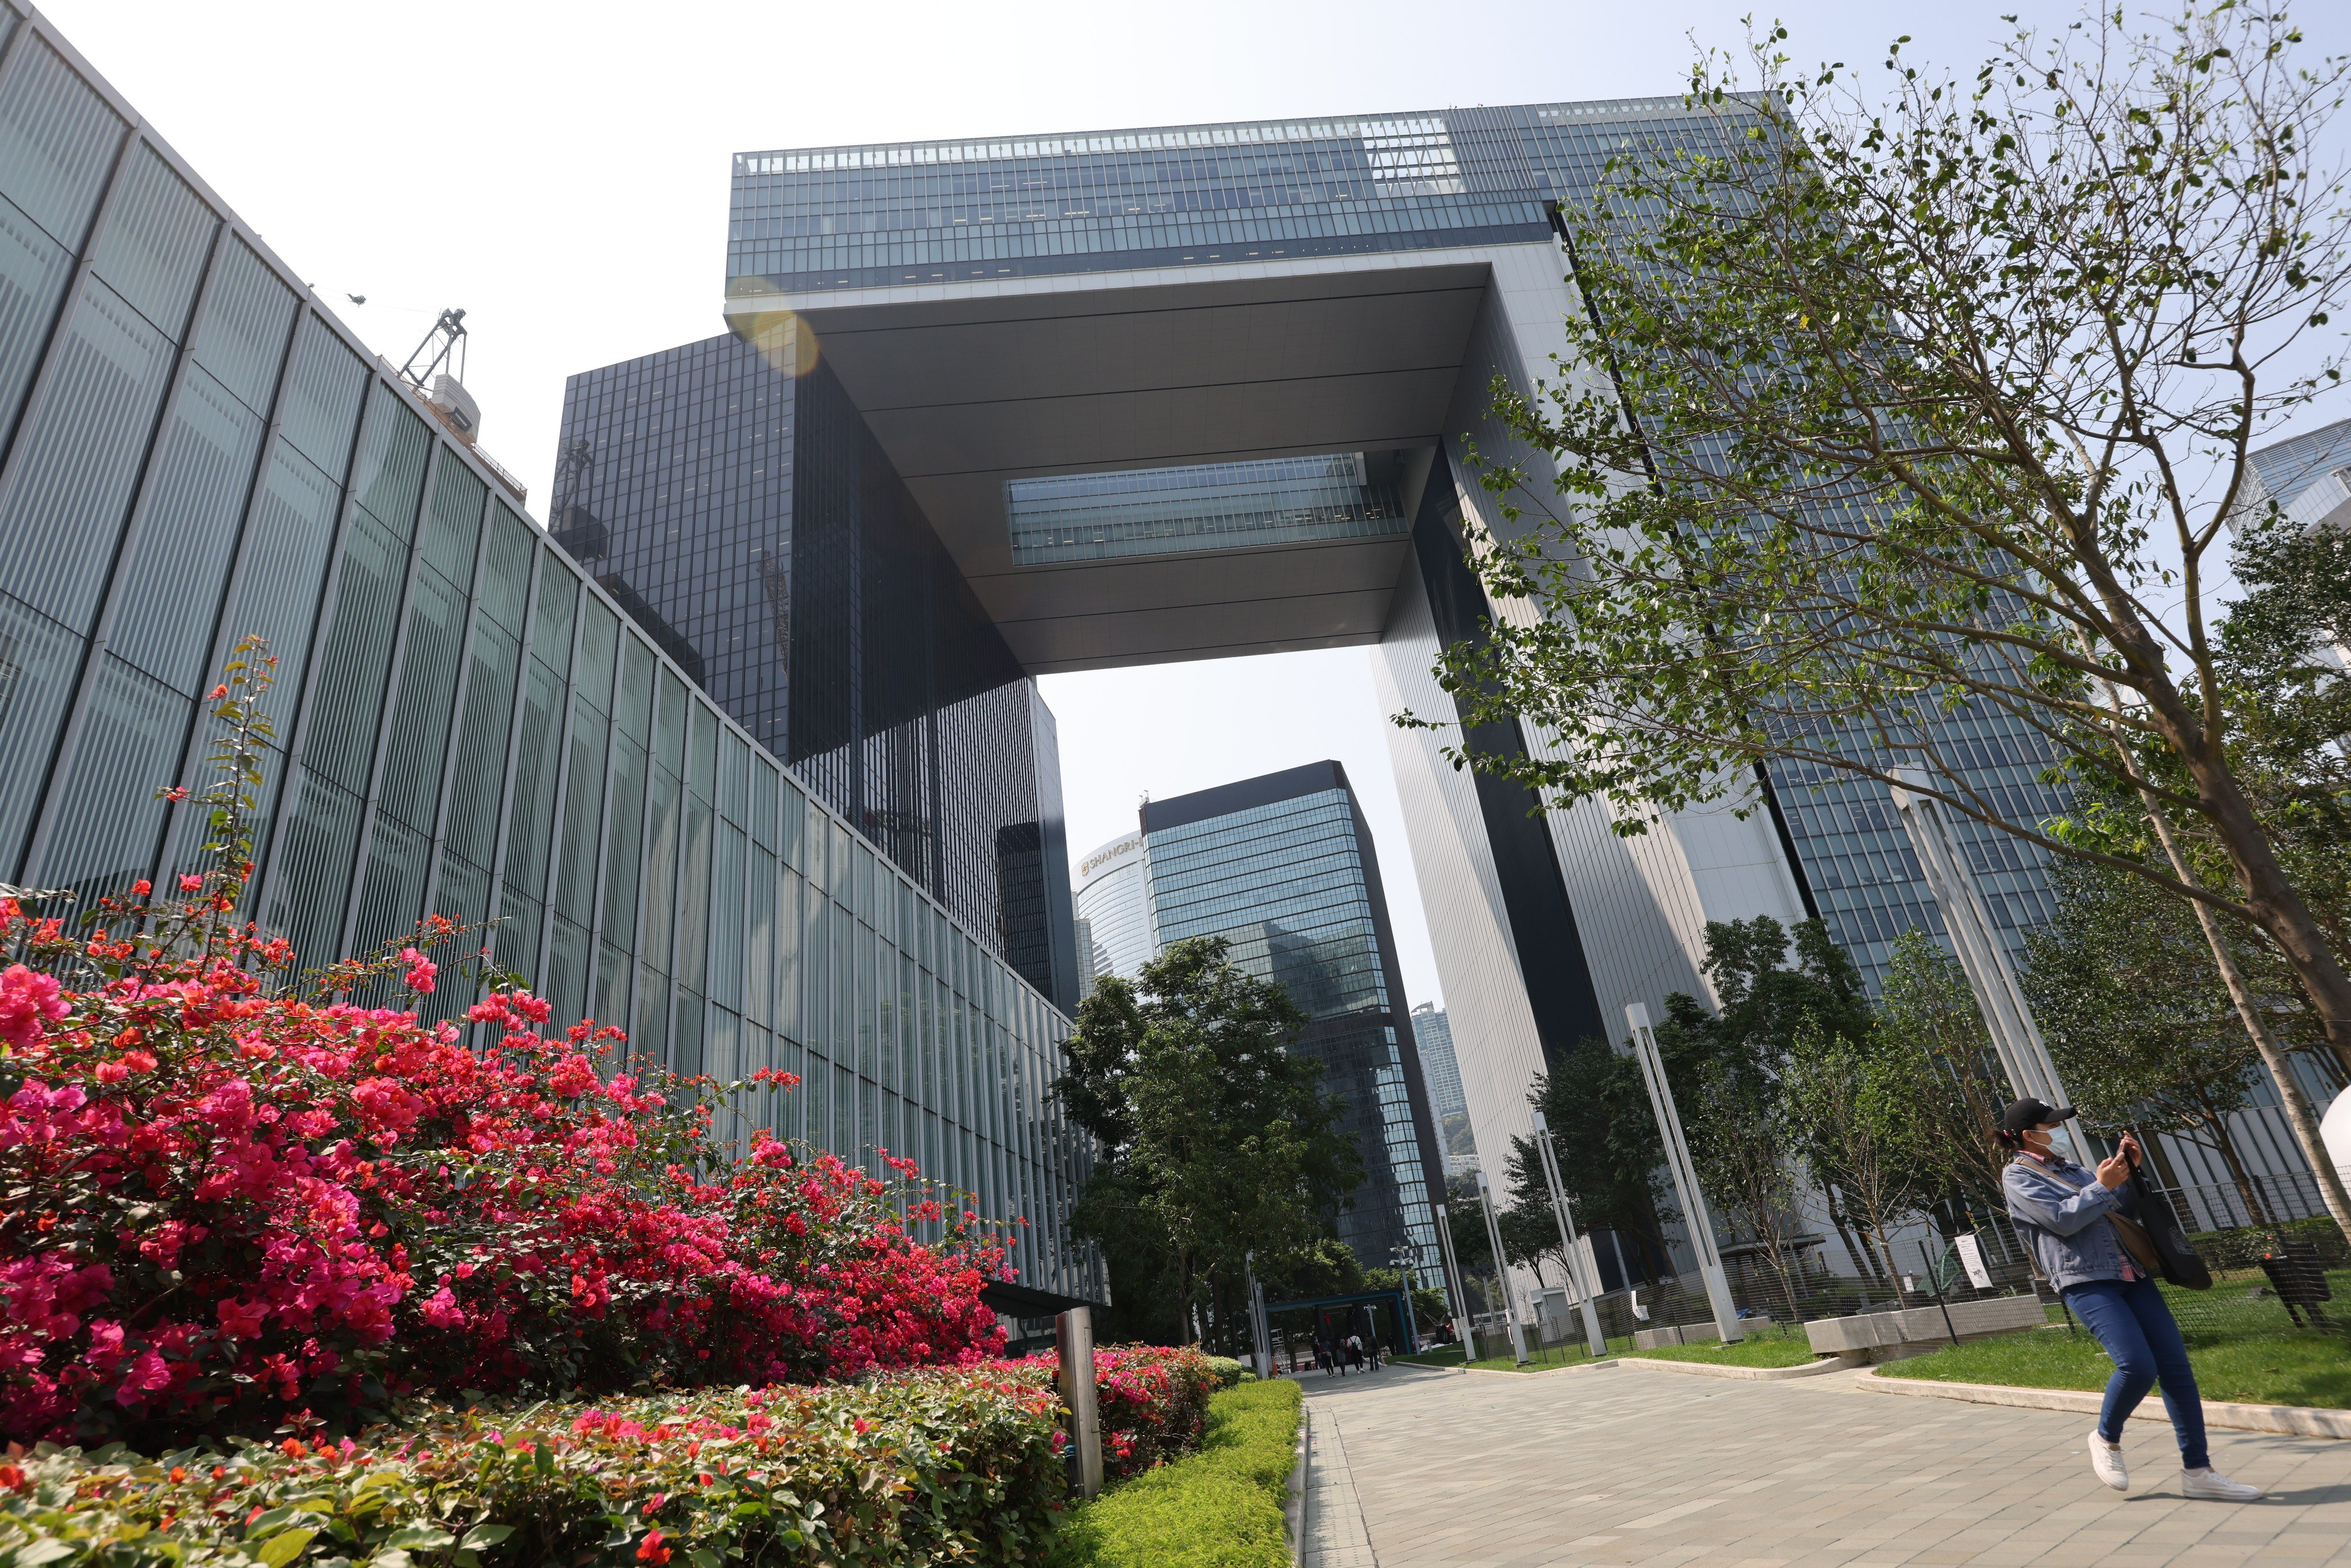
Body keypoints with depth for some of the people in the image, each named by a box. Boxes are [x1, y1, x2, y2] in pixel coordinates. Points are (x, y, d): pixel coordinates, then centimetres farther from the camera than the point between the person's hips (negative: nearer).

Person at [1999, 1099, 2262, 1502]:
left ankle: (2197, 1471, 7)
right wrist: (2102, 1186, -8)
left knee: (2176, 1365, 0)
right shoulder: (2018, 1176, -1)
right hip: (2086, 1281, -7)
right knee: (2137, 1365, -19)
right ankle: (2106, 1440, 7)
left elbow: (2127, 1211, 23)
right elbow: (2063, 1219, -14)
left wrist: (2126, 1169, 10)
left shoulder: (2070, 1168, 22)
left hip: (2131, 1273, 8)